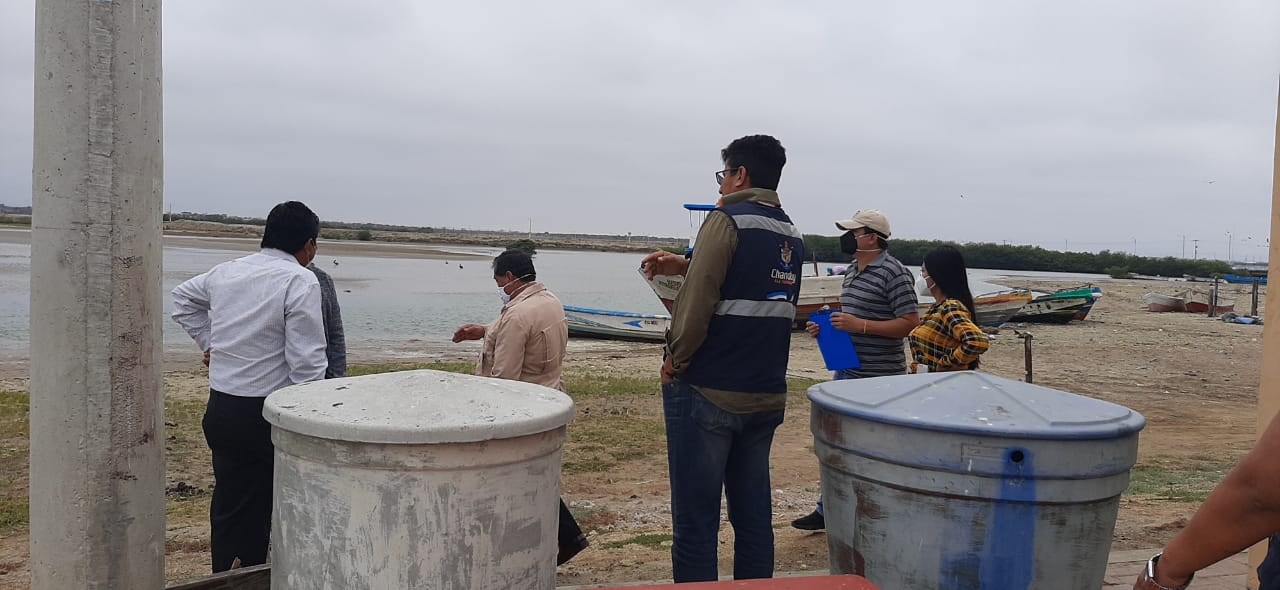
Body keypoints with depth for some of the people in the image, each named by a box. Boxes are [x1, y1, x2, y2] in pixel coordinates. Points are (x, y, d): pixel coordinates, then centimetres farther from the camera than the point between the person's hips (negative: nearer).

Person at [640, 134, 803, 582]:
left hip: (708, 393, -7)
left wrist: (674, 360, -5)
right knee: (753, 516, 14)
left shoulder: (728, 220, -11)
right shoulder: (792, 237, 11)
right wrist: (684, 266, 16)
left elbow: (698, 302, -18)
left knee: (695, 524, 1)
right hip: (766, 396, 7)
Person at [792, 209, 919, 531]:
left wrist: (859, 325, -24)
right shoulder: (852, 270, 13)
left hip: (879, 377, -9)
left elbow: (910, 322, -19)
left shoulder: (894, 273, -15)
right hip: (846, 371, 9)